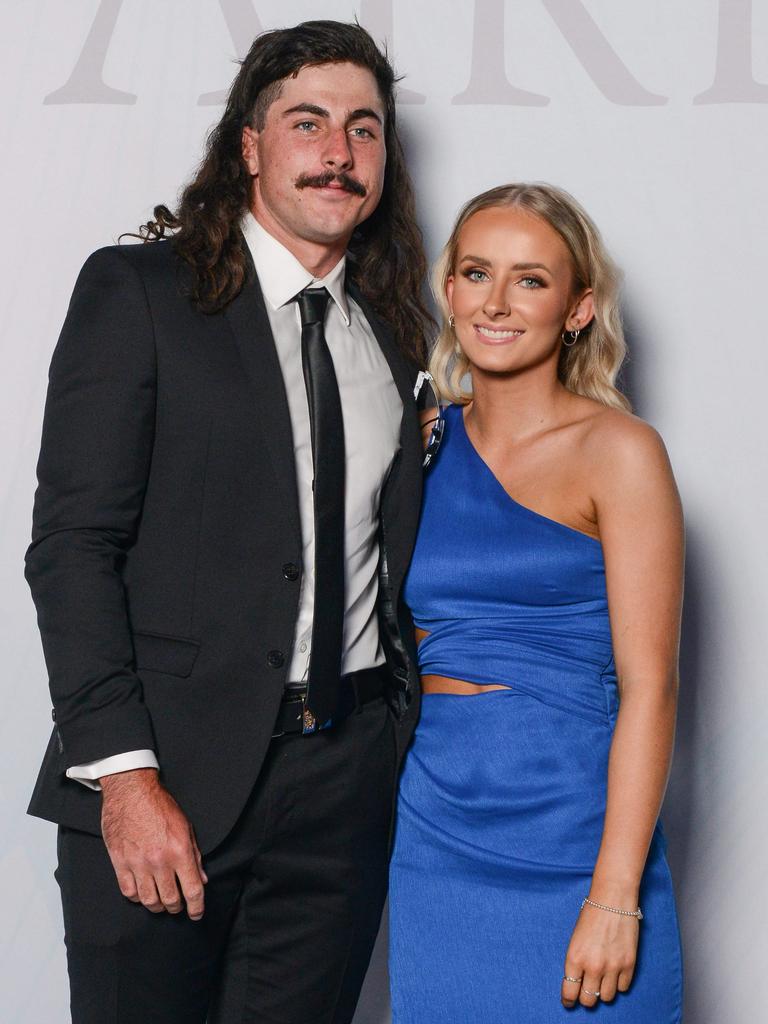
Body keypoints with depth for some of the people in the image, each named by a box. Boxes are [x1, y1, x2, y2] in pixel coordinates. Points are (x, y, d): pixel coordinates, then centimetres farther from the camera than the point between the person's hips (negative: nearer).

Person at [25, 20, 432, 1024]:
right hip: (167, 769, -4)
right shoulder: (136, 290, -2)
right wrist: (124, 772, -16)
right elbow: (71, 544, -8)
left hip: (348, 779, 4)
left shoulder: (393, 330, 13)